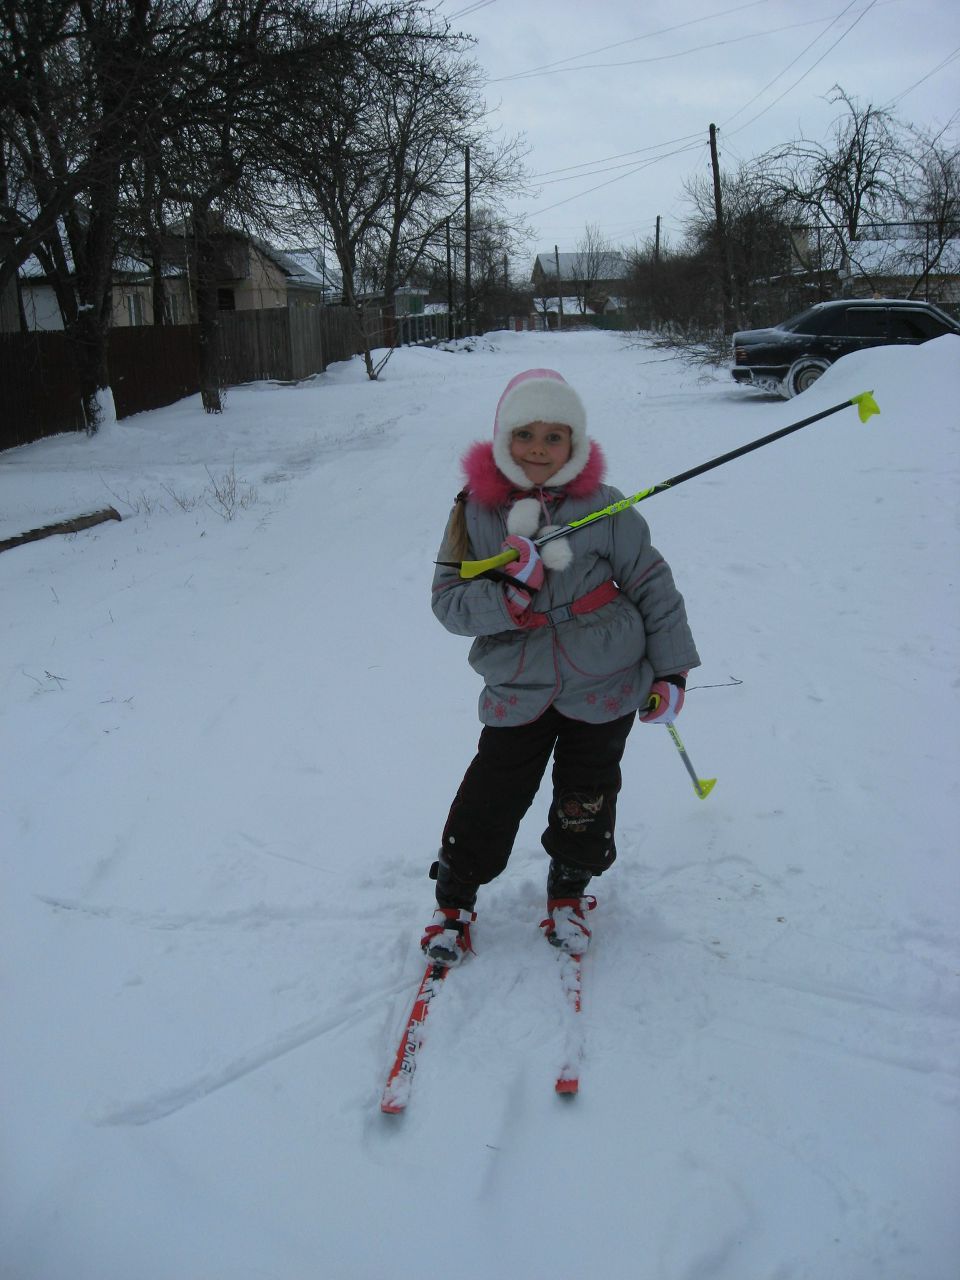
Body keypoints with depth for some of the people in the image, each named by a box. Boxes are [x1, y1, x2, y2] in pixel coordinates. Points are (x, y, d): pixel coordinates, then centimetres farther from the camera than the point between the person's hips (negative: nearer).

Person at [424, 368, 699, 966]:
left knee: (585, 808, 12)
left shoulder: (605, 508, -8)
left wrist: (671, 670, 1)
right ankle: (455, 900, 28)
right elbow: (448, 599, -7)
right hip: (518, 692, 1)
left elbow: (653, 585, 0)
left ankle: (569, 892, 40)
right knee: (486, 806, 2)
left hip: (607, 688, 0)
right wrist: (506, 593, -26)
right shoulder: (475, 510, -5)